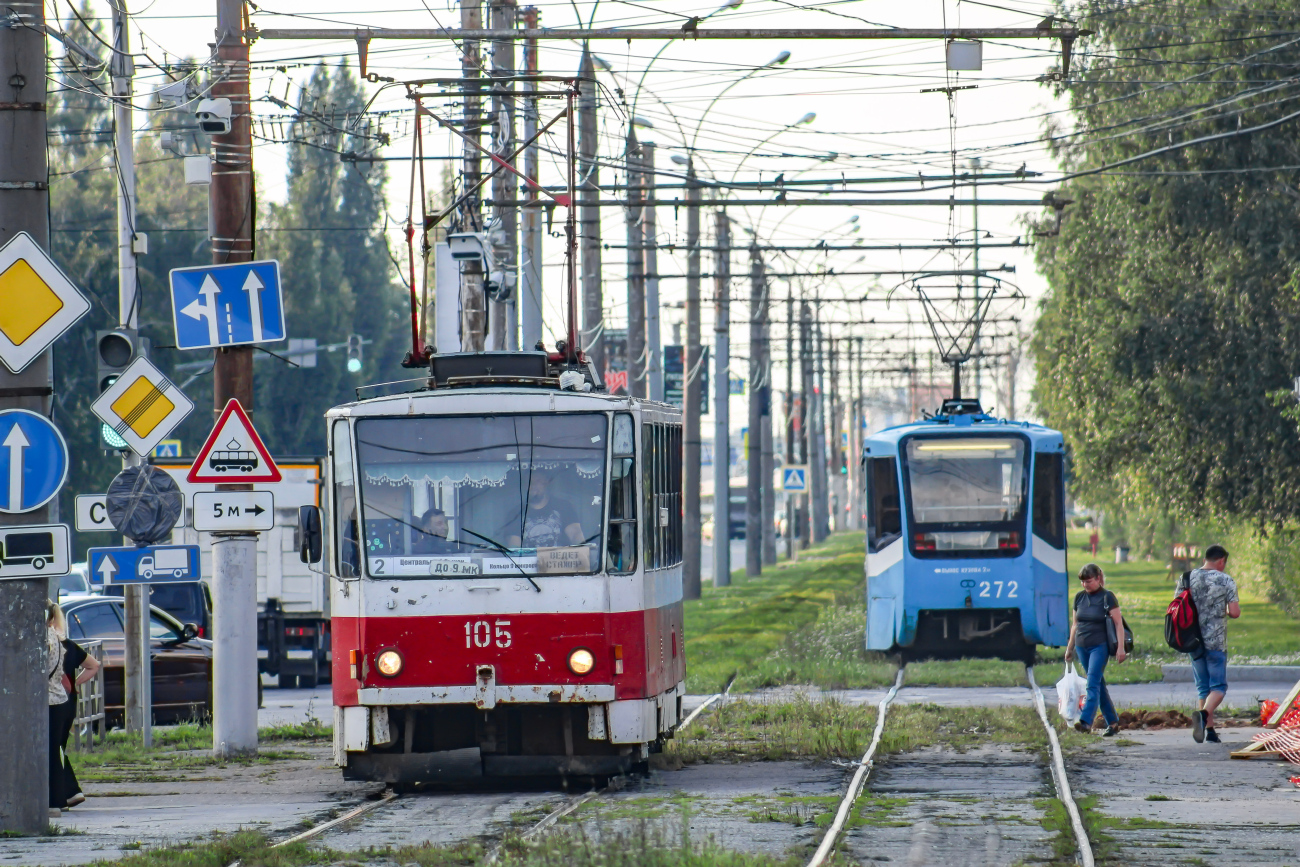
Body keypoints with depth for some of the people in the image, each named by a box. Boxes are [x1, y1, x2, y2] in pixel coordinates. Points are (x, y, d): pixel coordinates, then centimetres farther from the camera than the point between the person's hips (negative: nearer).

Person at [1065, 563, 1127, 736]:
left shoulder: (1107, 597, -5)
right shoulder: (1079, 598, 12)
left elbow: (1118, 623, -7)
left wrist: (1121, 648, -14)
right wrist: (1070, 648, 20)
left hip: (1100, 646, -6)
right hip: (1082, 646, 6)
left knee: (1093, 684, -17)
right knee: (1099, 685, 9)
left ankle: (1086, 721, -27)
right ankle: (1112, 721, 15)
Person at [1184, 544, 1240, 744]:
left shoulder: (1187, 578, 5)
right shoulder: (1226, 581, -6)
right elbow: (1235, 612, -11)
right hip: (1216, 642, -4)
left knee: (1203, 687, 14)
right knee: (1218, 686, -1)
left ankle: (1210, 730, 13)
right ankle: (1203, 713, -29)